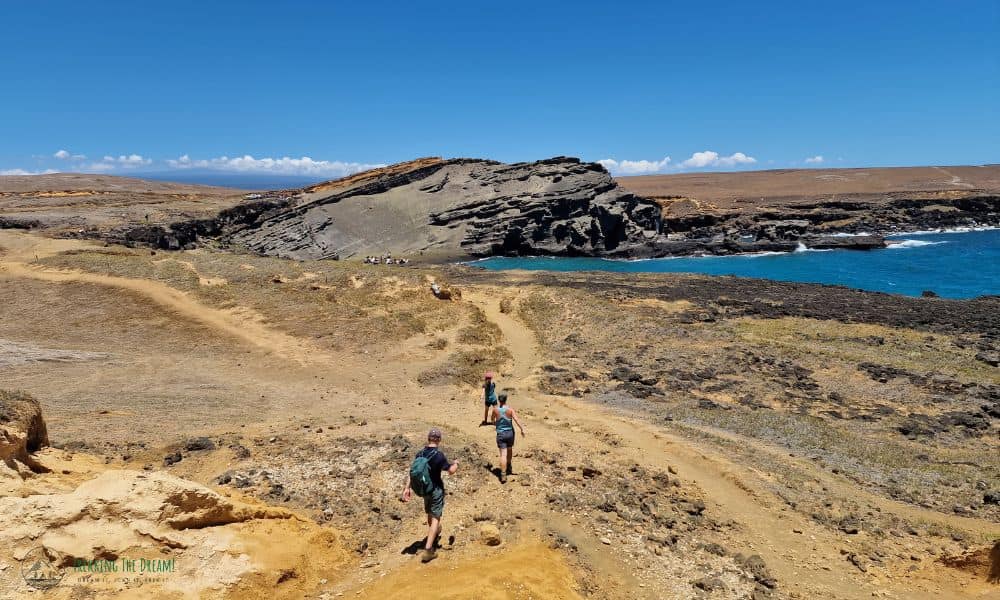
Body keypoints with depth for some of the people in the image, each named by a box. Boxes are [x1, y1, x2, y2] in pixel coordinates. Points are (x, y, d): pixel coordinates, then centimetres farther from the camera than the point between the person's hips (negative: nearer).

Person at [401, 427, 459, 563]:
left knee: (430, 514, 27)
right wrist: (456, 464, 7)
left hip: (423, 489, 6)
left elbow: (411, 472, -3)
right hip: (436, 489, -6)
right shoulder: (439, 455, -20)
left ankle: (434, 531, 53)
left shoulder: (420, 454, -4)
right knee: (435, 517, -1)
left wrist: (408, 488, 3)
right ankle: (428, 549, -9)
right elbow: (451, 471, -14)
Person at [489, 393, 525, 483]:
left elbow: (493, 420, 13)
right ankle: (509, 468, 42)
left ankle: (503, 475, -13)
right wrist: (522, 429, -14)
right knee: (510, 450, 26)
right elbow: (516, 420, -20)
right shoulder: (510, 409, -9)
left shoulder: (495, 409, -5)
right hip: (510, 432, 1)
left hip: (500, 434, -1)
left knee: (503, 454, -5)